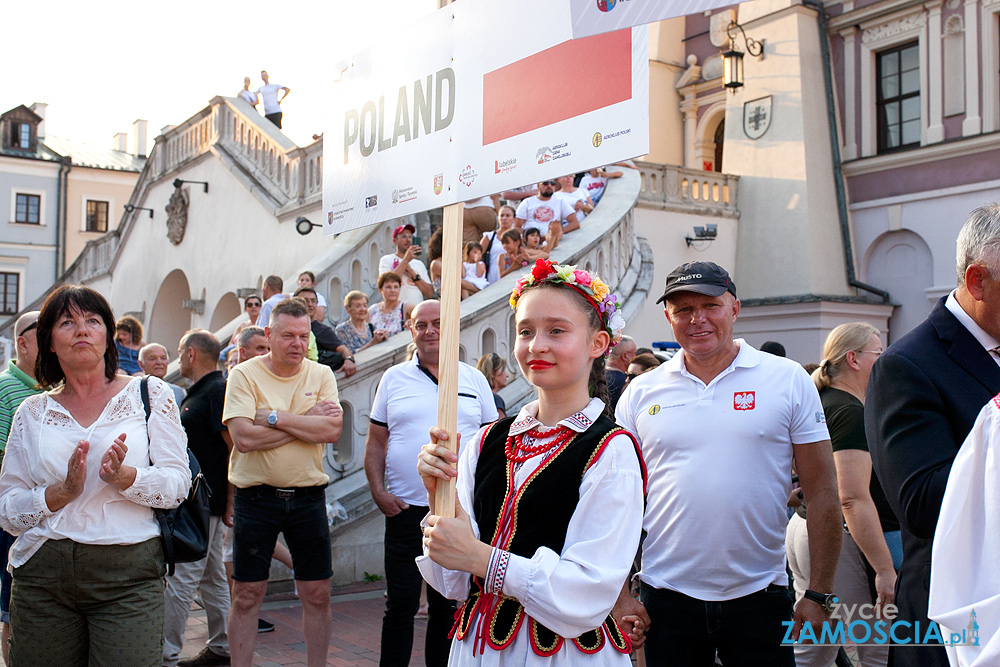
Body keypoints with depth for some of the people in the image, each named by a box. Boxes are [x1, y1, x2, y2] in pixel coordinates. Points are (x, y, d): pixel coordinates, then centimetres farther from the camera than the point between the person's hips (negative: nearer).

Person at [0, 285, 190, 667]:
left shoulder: (148, 394, 6)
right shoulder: (32, 412, 11)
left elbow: (178, 484, -1)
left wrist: (123, 476, -19)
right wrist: (62, 491, -11)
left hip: (128, 574, -2)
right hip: (43, 576, 2)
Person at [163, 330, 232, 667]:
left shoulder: (218, 391, -15)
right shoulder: (197, 393, 17)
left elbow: (236, 448, -19)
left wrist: (229, 503, -19)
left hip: (204, 502, -10)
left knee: (180, 579, -7)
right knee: (211, 576, 14)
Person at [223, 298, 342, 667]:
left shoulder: (321, 374, 4)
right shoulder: (244, 375, -4)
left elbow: (332, 429, -11)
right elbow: (244, 438, -18)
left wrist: (274, 417, -16)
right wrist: (308, 421, -13)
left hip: (308, 495, 2)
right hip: (256, 495, -2)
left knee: (317, 594, 8)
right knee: (247, 594, 6)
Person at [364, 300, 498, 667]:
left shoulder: (474, 379, 8)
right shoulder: (394, 378, 6)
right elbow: (376, 442, 7)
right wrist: (378, 491, -5)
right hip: (405, 509, -1)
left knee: (448, 605, 10)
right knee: (400, 604, 3)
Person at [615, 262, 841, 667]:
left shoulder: (788, 380, -1)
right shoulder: (640, 393, 3)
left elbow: (822, 494, 0)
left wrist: (819, 594, -4)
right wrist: (621, 595, -1)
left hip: (759, 596, -1)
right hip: (666, 596, 1)